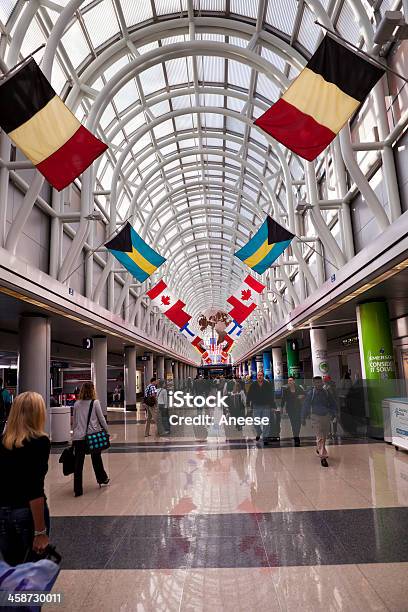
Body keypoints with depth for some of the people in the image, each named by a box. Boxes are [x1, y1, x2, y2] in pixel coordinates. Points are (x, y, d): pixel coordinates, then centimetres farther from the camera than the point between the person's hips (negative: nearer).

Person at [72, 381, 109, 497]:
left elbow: (74, 421, 11)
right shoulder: (95, 403, -6)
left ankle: (77, 490, 8)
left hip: (78, 436, 2)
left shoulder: (76, 404, 4)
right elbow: (101, 419, -2)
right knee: (96, 459, 18)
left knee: (78, 462, 5)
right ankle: (102, 479, 35)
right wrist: (106, 430, 11)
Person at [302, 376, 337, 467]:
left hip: (326, 416, 4)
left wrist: (332, 413, 1)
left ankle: (318, 449, 41)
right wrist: (303, 418, 0)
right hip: (316, 417, -4)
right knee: (320, 437, -9)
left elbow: (333, 404, 13)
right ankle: (323, 457, -7)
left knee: (324, 436, 16)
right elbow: (306, 406, -2)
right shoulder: (310, 393, -7)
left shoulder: (326, 392, 1)